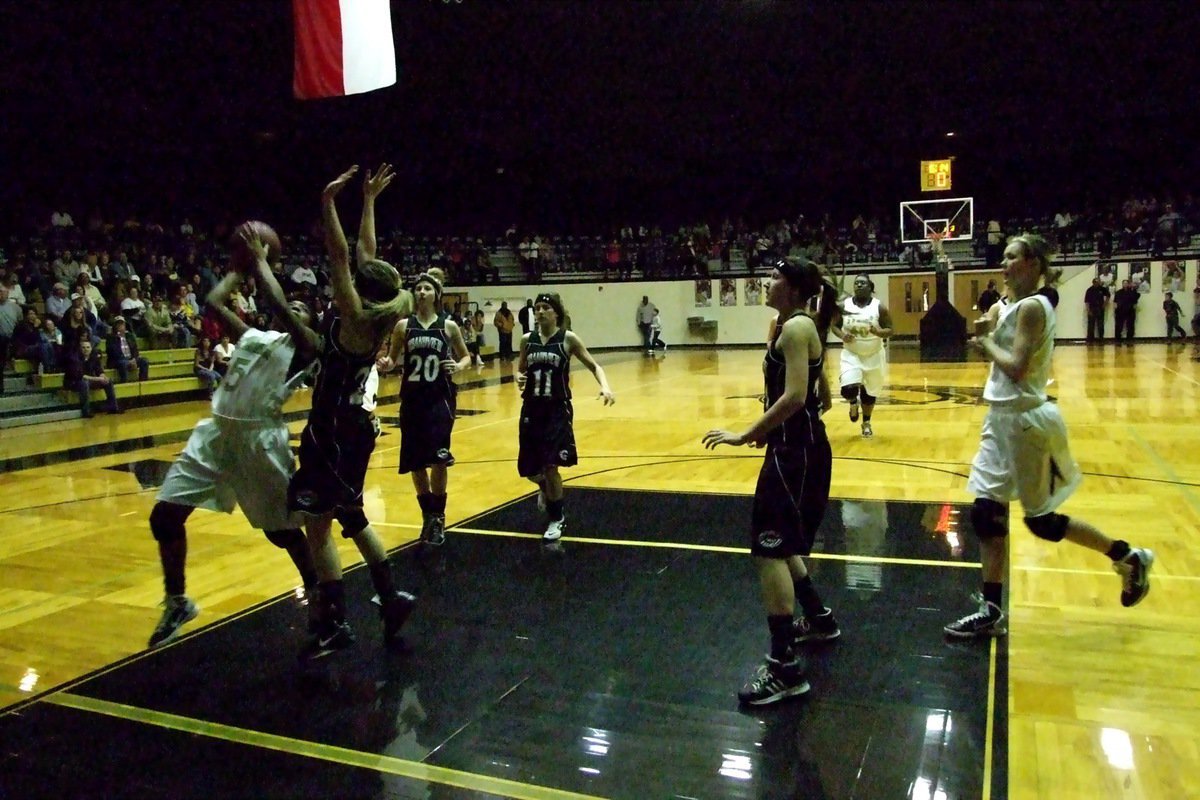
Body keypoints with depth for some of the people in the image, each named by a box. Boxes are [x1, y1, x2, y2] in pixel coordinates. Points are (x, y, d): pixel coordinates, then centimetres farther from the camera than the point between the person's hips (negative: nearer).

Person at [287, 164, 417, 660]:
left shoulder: (356, 319, -17)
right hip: (351, 426, 9)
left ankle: (334, 624, 6)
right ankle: (391, 597, 25)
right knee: (350, 519, 20)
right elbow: (365, 255, 11)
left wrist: (328, 202, -19)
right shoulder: (372, 319, 4)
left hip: (335, 432, -9)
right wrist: (368, 200, 16)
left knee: (318, 526, -1)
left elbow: (341, 256, -22)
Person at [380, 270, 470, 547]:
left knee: (438, 458, -11)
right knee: (415, 462, 8)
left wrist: (458, 366, -11)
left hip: (441, 398, -2)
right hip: (412, 399, 2)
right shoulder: (403, 325, 4)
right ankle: (428, 514, 27)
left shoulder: (449, 326, 1)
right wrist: (386, 364, -13)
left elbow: (466, 357, 11)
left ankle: (438, 517, 8)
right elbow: (393, 360, 10)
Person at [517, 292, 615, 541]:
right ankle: (545, 488, 47)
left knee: (550, 465, -11)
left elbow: (593, 366, -4)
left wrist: (605, 387, -22)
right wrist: (519, 377, -6)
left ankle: (556, 518, 11)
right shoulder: (527, 340, 4)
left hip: (558, 409, -4)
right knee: (529, 469, 9)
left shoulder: (568, 338, -6)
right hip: (531, 409, 4)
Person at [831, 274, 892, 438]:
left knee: (869, 392, 14)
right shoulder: (844, 305, -7)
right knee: (849, 389, -19)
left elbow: (889, 330, -7)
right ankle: (853, 404, 20)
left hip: (873, 356, 0)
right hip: (851, 355, 0)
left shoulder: (879, 307, -11)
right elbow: (834, 325, 3)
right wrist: (842, 335, -18)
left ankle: (866, 423, 38)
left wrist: (879, 332, -29)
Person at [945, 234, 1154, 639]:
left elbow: (1017, 367, -25)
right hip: (1003, 420, 9)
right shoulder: (1011, 306, 11)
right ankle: (991, 611, 14)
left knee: (1040, 520, 4)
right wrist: (986, 332, -4)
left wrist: (987, 345, -11)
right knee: (987, 514, 7)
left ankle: (1129, 557, 27)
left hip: (1026, 421, -9)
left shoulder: (1032, 307, -16)